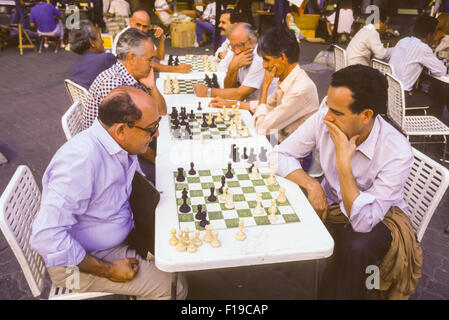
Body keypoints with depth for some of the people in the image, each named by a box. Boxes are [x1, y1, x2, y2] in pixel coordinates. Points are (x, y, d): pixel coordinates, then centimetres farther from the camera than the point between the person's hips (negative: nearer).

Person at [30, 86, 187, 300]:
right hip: (81, 259, -8)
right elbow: (46, 237, -34)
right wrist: (108, 271, -24)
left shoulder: (122, 143, -8)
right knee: (173, 288, -13)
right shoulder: (81, 158, -34)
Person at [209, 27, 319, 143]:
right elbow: (268, 104, 20)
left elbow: (262, 128, -24)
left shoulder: (300, 91, -27)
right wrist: (229, 103, 19)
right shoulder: (285, 78, 1)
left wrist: (265, 85, -16)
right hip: (280, 142, 8)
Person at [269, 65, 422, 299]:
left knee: (356, 248, -36)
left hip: (377, 217, -3)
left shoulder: (397, 153, -28)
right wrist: (311, 185, -24)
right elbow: (279, 155, -10)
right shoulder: (323, 120, -18)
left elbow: (364, 221, -31)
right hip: (331, 204, 4)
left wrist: (343, 161, -36)